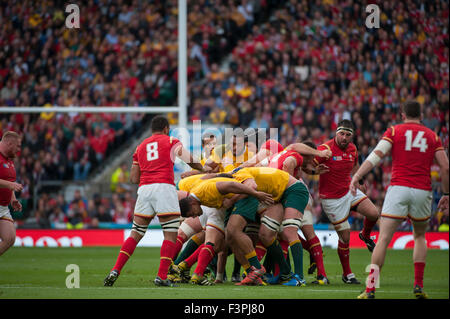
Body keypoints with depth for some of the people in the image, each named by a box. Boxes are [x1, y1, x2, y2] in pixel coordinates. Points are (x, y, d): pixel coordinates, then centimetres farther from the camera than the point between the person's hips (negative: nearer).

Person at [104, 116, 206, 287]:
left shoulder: (141, 147, 22)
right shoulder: (170, 141, 11)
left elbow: (133, 178, 18)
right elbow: (192, 161, 9)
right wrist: (205, 169, 27)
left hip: (144, 189, 4)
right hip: (164, 187, -4)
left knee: (135, 234, 10)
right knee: (170, 234, -1)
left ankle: (115, 271, -1)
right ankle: (162, 276, -11)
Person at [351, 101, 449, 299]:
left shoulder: (394, 131, 7)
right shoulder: (432, 136, 13)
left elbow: (376, 155, -6)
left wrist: (357, 176, -10)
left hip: (398, 188, -2)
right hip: (423, 192, 2)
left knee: (383, 239, -4)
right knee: (420, 236, 23)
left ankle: (370, 289, -13)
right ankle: (418, 285, 12)